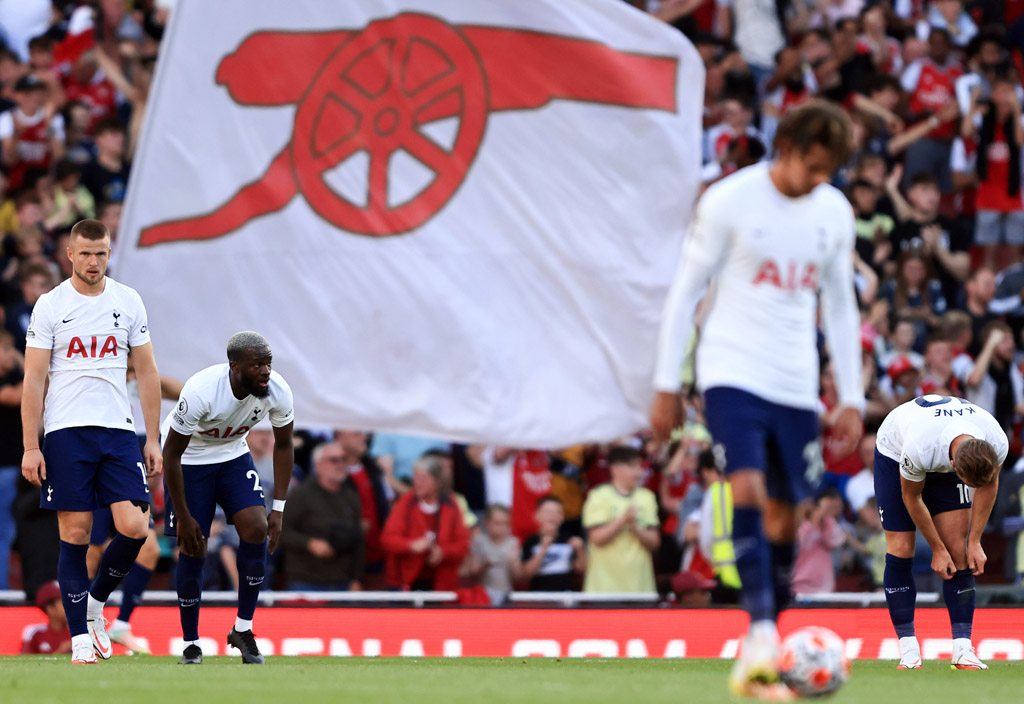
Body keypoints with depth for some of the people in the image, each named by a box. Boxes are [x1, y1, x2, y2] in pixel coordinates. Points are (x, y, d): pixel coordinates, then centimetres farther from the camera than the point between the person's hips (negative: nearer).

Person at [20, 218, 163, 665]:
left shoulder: (129, 302, 8)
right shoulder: (50, 305, 0)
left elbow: (147, 373, 12)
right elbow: (33, 380, -1)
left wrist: (153, 440, 6)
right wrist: (30, 447, -7)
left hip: (119, 430, 2)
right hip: (66, 433, -2)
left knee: (134, 528, -11)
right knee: (75, 535, -3)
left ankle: (95, 603, 15)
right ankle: (80, 639, 4)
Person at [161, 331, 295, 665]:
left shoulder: (277, 392, -23)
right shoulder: (201, 392, -36)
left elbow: (283, 445, -4)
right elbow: (172, 453, -24)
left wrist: (278, 509, -8)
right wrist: (183, 518, -20)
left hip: (233, 454, 4)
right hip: (190, 458, -4)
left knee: (257, 529, -16)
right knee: (193, 548, -6)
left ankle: (243, 630, -2)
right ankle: (191, 643, 11)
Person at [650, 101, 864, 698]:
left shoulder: (835, 212, 7)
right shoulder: (730, 201, -7)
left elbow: (840, 305, 15)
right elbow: (686, 290, -2)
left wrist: (852, 399, 11)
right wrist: (667, 385, -3)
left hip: (796, 385, 5)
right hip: (732, 373, -5)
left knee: (785, 514, 4)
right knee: (748, 489, -23)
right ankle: (762, 630, -27)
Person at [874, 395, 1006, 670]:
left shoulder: (998, 444, -34)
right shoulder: (919, 448, -45)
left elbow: (988, 485, -10)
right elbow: (911, 497, -24)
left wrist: (975, 542, -9)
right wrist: (937, 549, -15)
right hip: (895, 454, -3)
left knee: (959, 551, -8)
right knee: (901, 549, -10)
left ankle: (962, 649, -10)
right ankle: (908, 649, -2)